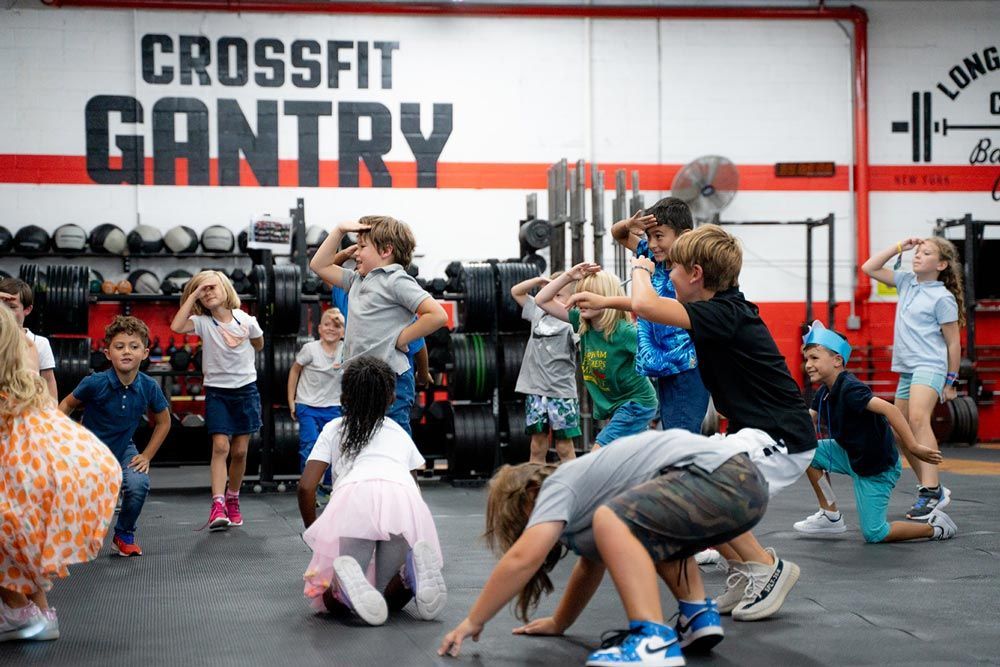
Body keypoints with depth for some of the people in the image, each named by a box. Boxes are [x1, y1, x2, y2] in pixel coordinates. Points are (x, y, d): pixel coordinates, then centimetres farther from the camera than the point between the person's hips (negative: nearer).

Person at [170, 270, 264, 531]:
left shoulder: (246, 321, -3)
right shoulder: (202, 322, -7)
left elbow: (259, 345, 18)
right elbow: (176, 326, -27)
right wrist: (192, 295, -21)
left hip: (246, 389, 2)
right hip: (217, 391, -2)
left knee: (240, 451, 6)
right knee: (220, 446, -15)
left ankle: (233, 502, 23)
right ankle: (217, 506, -20)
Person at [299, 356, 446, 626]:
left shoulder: (333, 429, 32)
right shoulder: (400, 432, 38)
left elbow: (306, 487, 20)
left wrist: (314, 535, 34)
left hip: (352, 496, -2)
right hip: (404, 497, 2)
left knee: (331, 600, 9)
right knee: (391, 598, 15)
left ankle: (347, 578, -26)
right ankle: (416, 569, -18)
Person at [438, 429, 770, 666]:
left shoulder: (558, 486, 0)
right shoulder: (584, 492, 27)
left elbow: (523, 559, -9)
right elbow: (593, 561, 37)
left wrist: (472, 622, -2)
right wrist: (558, 623, 43)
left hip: (721, 476, -10)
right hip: (741, 478, 10)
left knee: (612, 521, -18)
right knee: (652, 539, 33)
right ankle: (699, 615, 15)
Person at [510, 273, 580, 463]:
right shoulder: (538, 312, 11)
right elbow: (516, 291, 21)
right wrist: (539, 280, 6)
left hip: (561, 393, -5)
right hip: (535, 391, 5)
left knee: (564, 446, 3)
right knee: (537, 446, 8)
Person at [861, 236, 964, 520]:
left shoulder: (942, 298, -7)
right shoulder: (907, 282, 12)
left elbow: (953, 342, -5)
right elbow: (869, 268, 16)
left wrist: (950, 382, -3)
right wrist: (899, 247, 9)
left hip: (929, 366, -9)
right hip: (906, 369, 9)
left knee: (918, 419, -30)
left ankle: (930, 490, -35)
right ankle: (933, 490, 21)